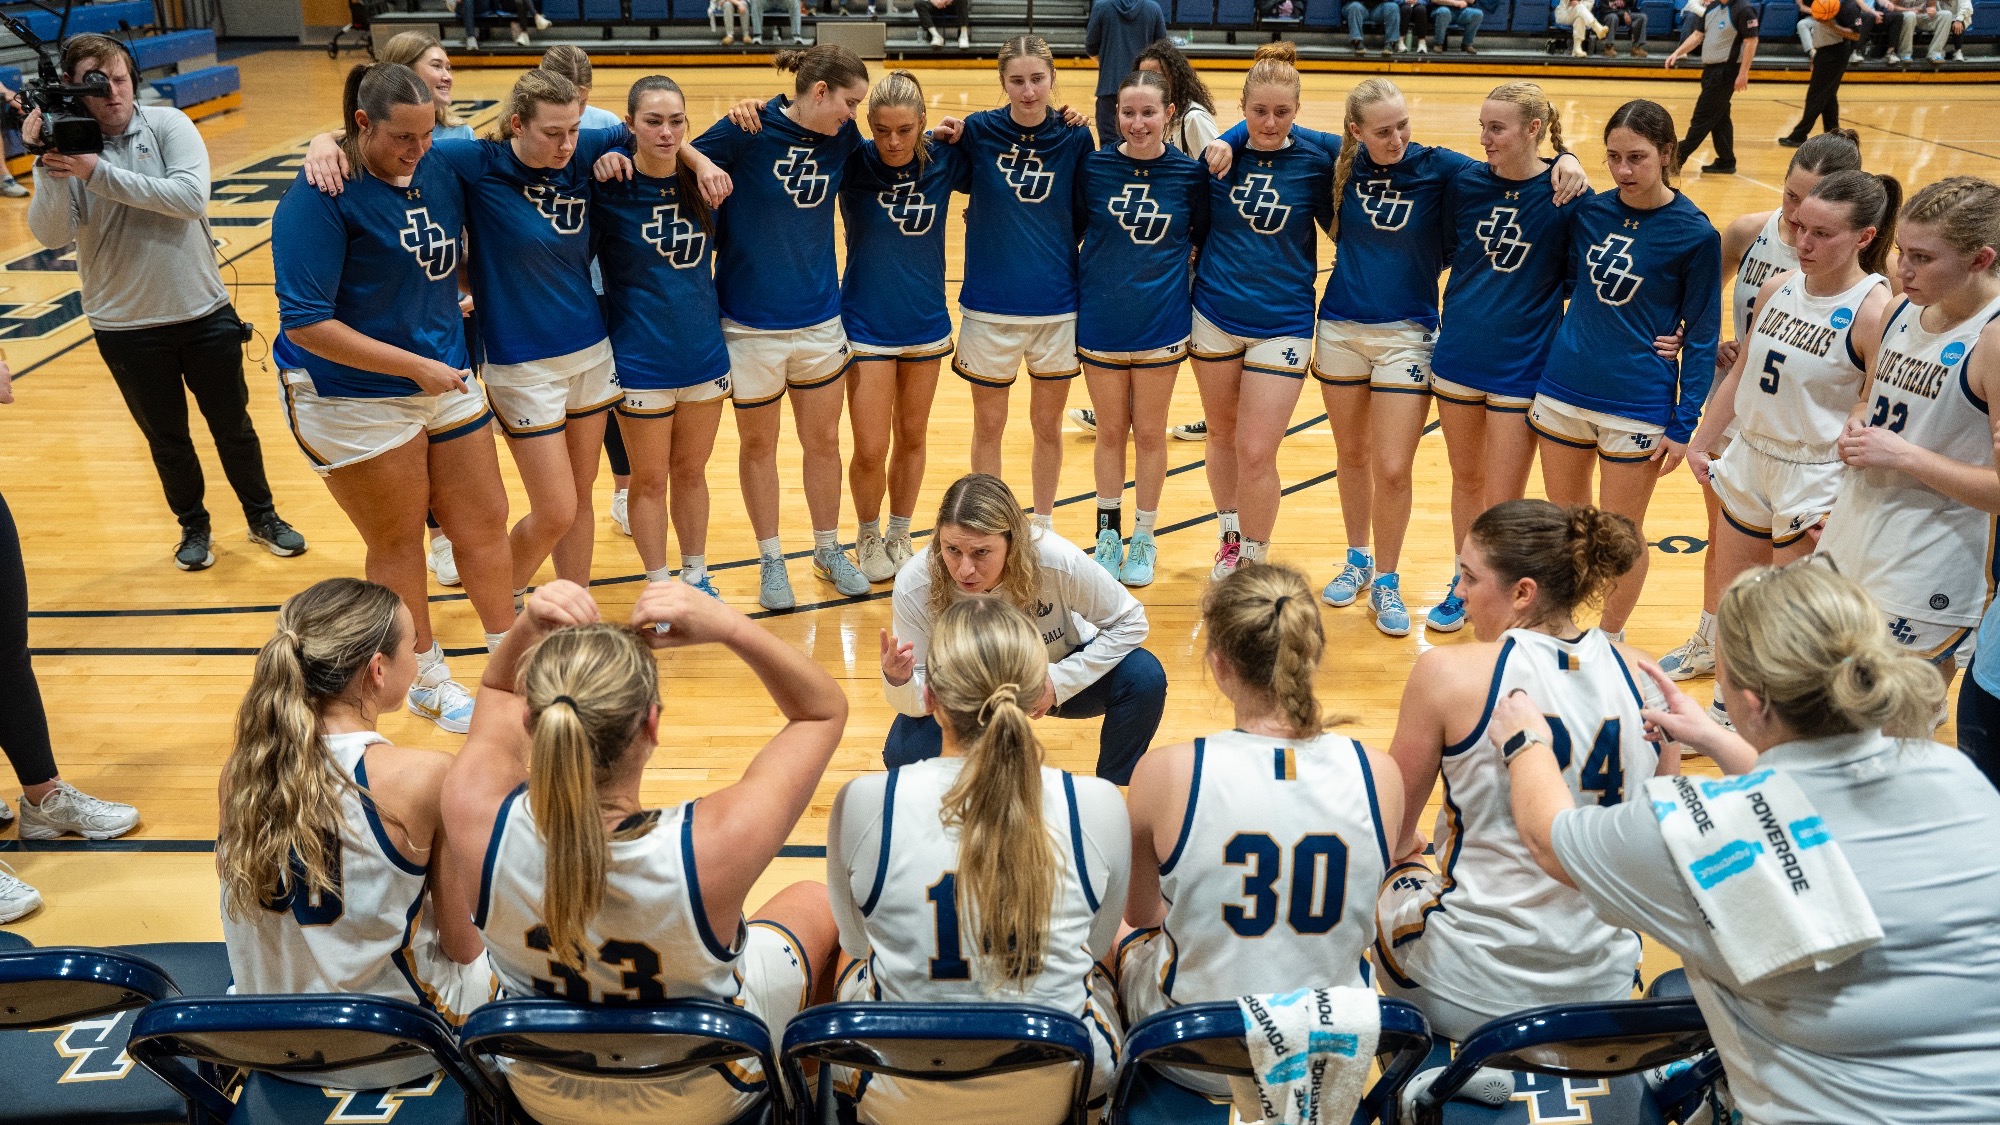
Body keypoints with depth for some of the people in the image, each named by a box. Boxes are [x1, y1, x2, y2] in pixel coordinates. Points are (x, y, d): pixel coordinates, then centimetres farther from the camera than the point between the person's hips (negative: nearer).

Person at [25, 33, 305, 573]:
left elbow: (192, 197, -23)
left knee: (234, 427, 14)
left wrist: (100, 173, -26)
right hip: (125, 328, 0)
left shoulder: (167, 124, -8)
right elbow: (51, 235, -15)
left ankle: (263, 517, 34)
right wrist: (49, 166, -28)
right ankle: (194, 527, 35)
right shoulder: (65, 145, -7)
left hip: (204, 313, 0)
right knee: (167, 440, 15)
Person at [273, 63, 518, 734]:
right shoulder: (319, 199, -19)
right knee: (398, 542, 9)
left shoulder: (439, 174, 1)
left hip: (445, 377, 6)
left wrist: (451, 347, 5)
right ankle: (427, 682, 29)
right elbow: (306, 326, -22)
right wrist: (417, 366, -22)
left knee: (485, 522, 12)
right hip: (355, 400, -6)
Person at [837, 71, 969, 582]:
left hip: (926, 324, 3)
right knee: (869, 449, -2)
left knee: (912, 437, 15)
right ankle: (869, 537, 24)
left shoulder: (944, 161, -6)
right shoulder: (853, 162, -12)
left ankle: (900, 535, 34)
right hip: (866, 326, -2)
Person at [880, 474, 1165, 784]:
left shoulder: (1058, 561, -33)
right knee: (904, 754, -27)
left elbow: (1130, 622, -16)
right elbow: (917, 703, -22)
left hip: (1056, 677, 0)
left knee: (1143, 677, -27)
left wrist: (1059, 681, -27)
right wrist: (898, 678, -47)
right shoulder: (914, 584, -30)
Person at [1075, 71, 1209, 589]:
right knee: (1110, 433, 12)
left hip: (1161, 324, 0)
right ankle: (1108, 533, 28)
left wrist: (1183, 259, -10)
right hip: (1101, 321, 1)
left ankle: (1144, 539, 26)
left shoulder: (1191, 173, -6)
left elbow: (1205, 237, 3)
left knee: (1150, 434, 10)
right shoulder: (1093, 166, -6)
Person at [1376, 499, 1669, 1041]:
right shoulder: (1644, 675, -5)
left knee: (1391, 876, 29)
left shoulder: (1448, 674, -17)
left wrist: (1402, 847, 21)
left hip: (1471, 996, -4)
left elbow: (1393, 832, -2)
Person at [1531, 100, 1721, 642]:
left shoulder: (1695, 234, -10)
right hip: (1564, 388, 4)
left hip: (1638, 404, -4)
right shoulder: (1588, 210, 0)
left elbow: (1701, 337, -6)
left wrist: (1684, 425, -9)